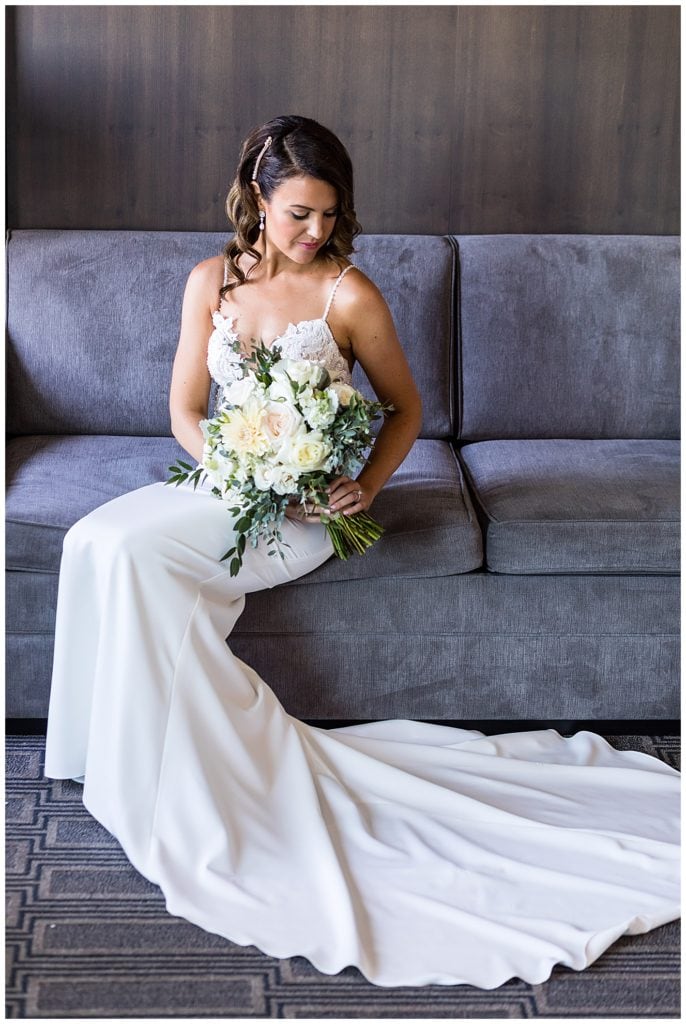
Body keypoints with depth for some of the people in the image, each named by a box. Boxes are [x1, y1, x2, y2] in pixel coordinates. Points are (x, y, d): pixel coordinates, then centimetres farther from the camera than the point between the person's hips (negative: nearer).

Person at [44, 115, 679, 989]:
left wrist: (366, 486, -14)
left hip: (305, 507, -5)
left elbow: (405, 408, 3)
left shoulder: (348, 294, -6)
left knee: (127, 551, -26)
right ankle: (151, 763, -12)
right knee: (98, 542, -21)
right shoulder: (213, 282, 6)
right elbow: (185, 413, 5)